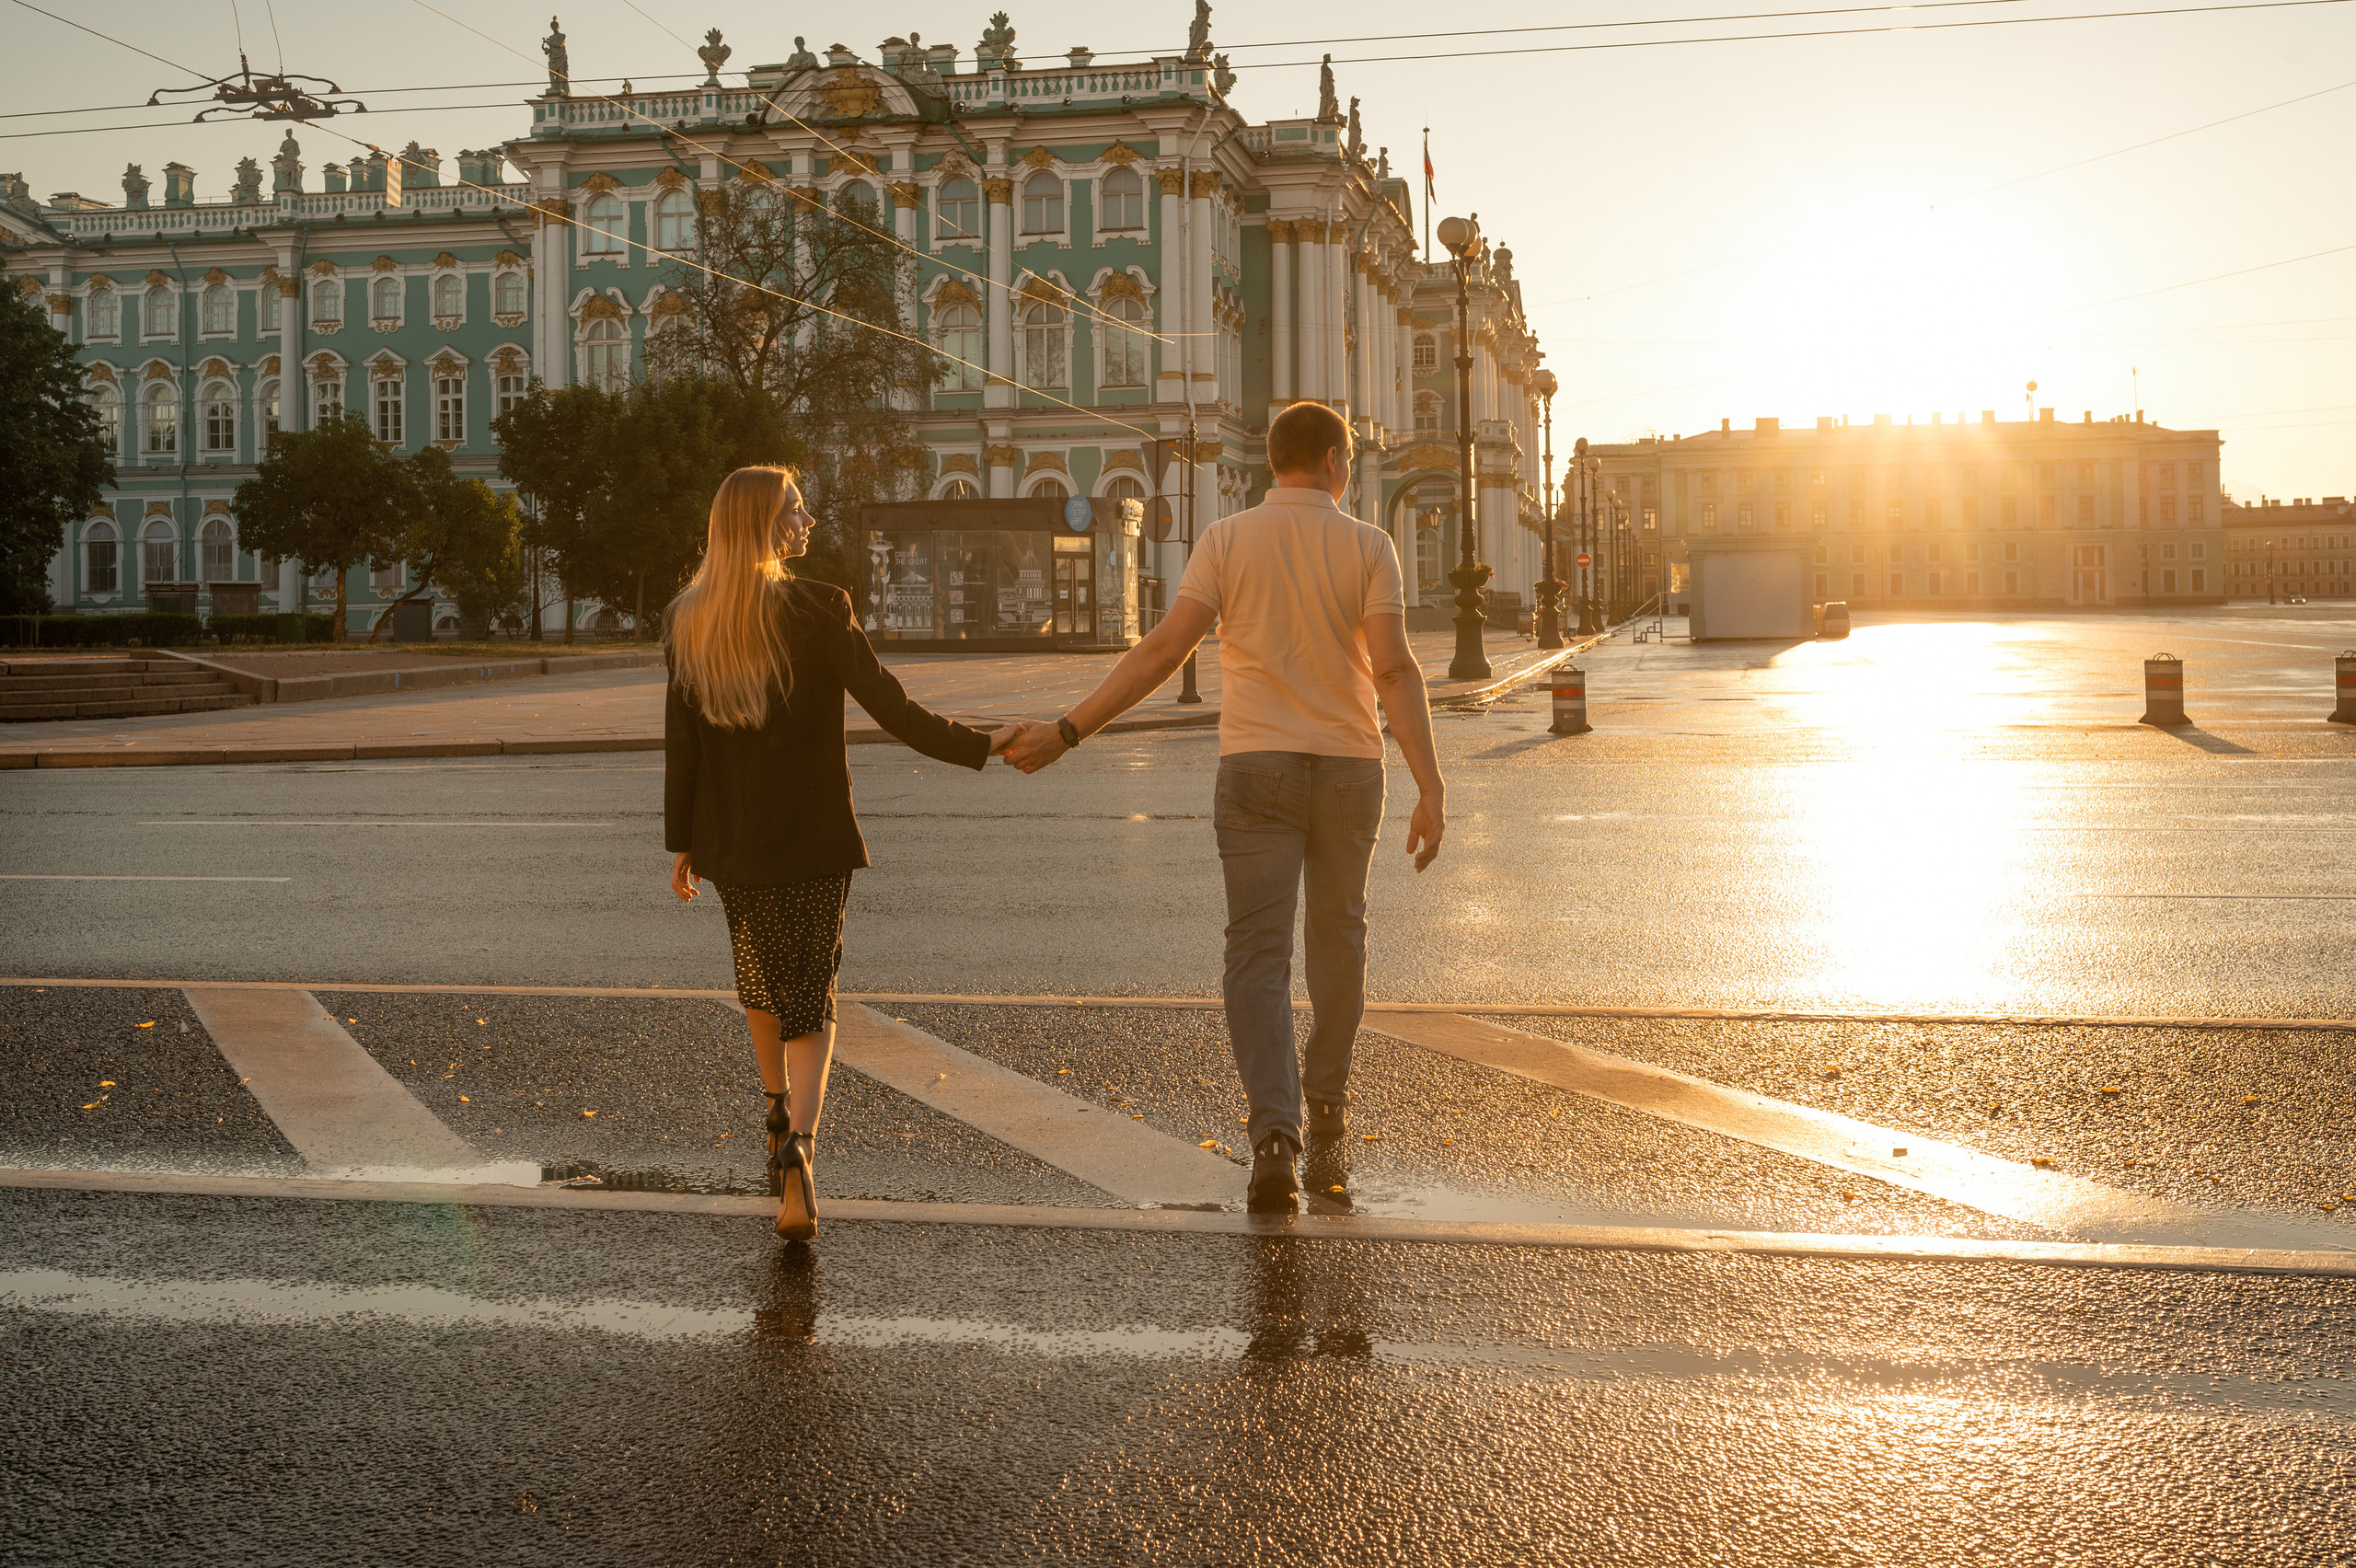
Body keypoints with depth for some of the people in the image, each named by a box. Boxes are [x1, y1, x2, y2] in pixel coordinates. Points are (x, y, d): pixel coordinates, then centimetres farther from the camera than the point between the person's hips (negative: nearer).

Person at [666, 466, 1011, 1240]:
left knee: (759, 974, 25)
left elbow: (681, 740, 2)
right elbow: (889, 707, -16)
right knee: (809, 994, 1)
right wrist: (979, 745, -9)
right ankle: (798, 1143, -18)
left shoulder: (687, 621, 0)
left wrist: (681, 841, 9)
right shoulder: (815, 609, -12)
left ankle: (778, 1111, 41)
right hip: (811, 834, -4)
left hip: (730, 836, 4)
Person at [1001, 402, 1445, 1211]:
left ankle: (1276, 1135, -19)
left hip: (1256, 770, -1)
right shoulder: (1368, 546, -4)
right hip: (1348, 767, 1)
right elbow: (1394, 670, -14)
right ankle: (1327, 1098, 37)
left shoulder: (1227, 540, -2)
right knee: (1337, 934, 22)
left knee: (1258, 956, -2)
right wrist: (1431, 790, -16)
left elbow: (1165, 649, -12)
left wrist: (1069, 731, -11)